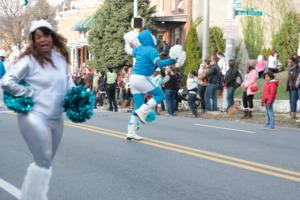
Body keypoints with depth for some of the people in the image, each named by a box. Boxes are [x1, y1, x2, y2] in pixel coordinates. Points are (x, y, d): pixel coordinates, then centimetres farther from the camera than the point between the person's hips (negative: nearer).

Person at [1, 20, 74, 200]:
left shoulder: (61, 58, 4)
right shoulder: (29, 60, -13)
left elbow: (68, 82, 19)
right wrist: (31, 94, -15)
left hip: (57, 119, 7)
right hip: (35, 117, -7)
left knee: (47, 162, 16)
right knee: (44, 163, -5)